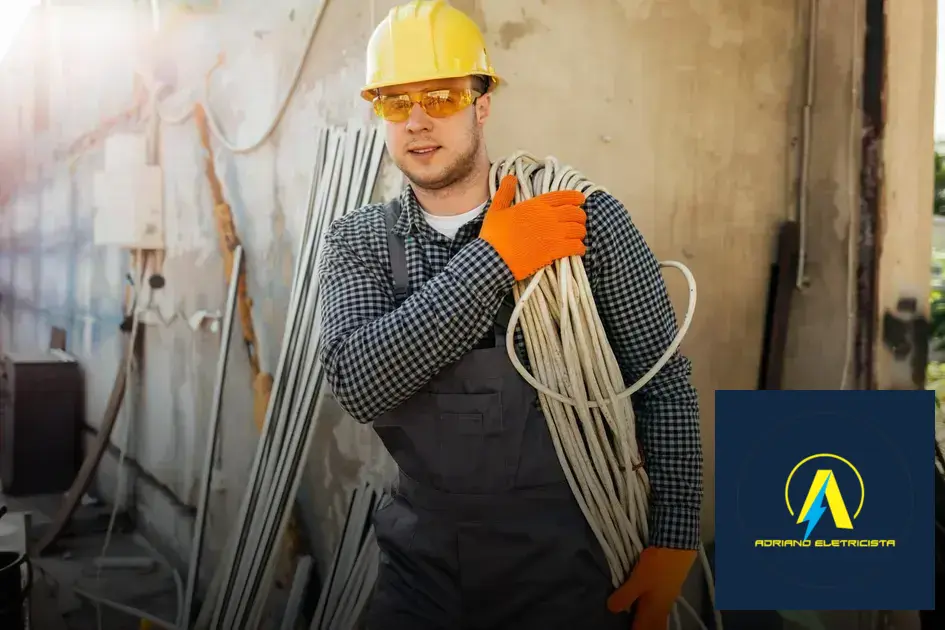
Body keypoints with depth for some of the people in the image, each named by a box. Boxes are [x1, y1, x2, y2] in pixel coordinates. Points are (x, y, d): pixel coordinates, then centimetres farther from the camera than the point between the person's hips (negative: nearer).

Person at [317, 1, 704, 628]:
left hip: (566, 568, -2)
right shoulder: (358, 241, -1)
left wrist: (673, 543, -8)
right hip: (423, 563, 2)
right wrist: (492, 259, -21)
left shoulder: (587, 219, -8)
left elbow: (665, 388, -3)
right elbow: (359, 383, -18)